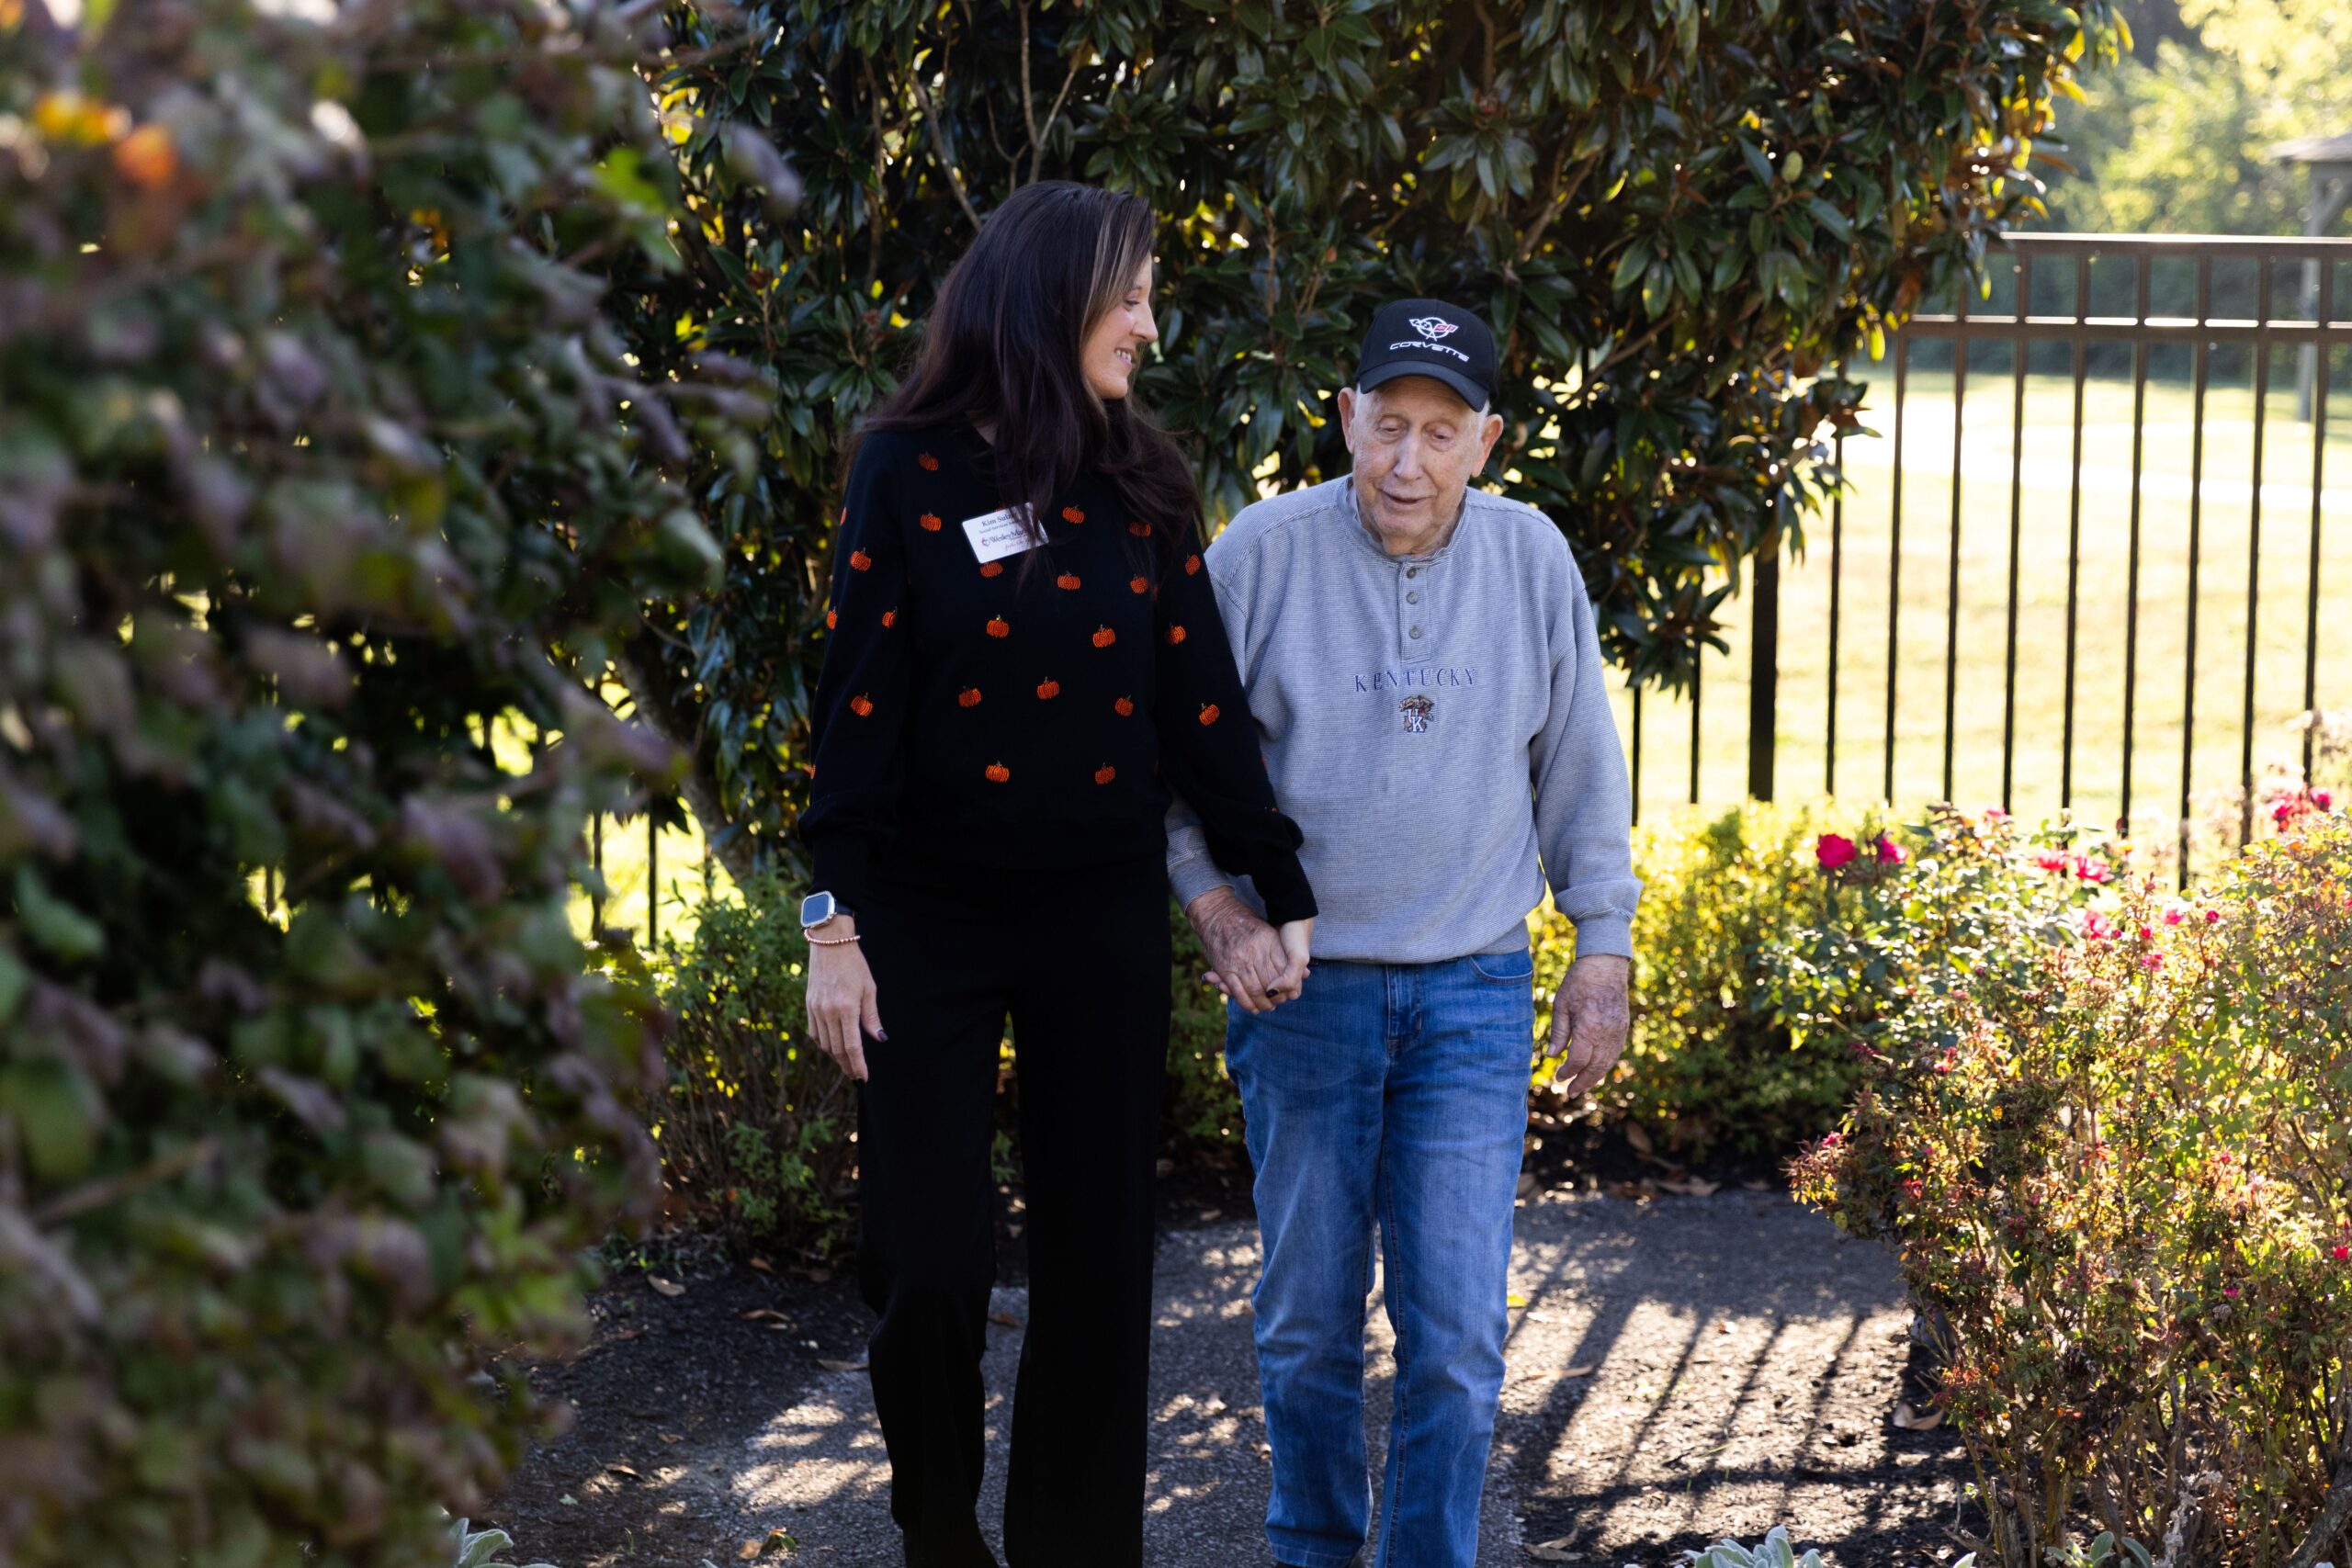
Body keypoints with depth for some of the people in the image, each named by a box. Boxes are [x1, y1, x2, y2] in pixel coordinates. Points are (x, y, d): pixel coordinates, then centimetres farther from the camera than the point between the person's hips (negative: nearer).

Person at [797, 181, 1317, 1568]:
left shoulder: (1142, 488, 5)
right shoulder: (910, 472, -5)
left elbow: (1204, 702, 5)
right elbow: (857, 703, -6)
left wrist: (1286, 895, 2)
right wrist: (838, 920, -9)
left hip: (1104, 918, 3)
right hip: (930, 916, -3)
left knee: (1099, 1251, 5)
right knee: (929, 1259, -4)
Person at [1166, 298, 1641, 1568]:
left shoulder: (1533, 560, 0)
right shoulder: (1262, 553, -7)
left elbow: (1581, 766, 12)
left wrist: (1603, 945, 9)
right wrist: (1208, 895, -5)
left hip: (1474, 996, 1)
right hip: (1302, 987, -1)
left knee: (1456, 1330, -5)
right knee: (1307, 1321, 8)